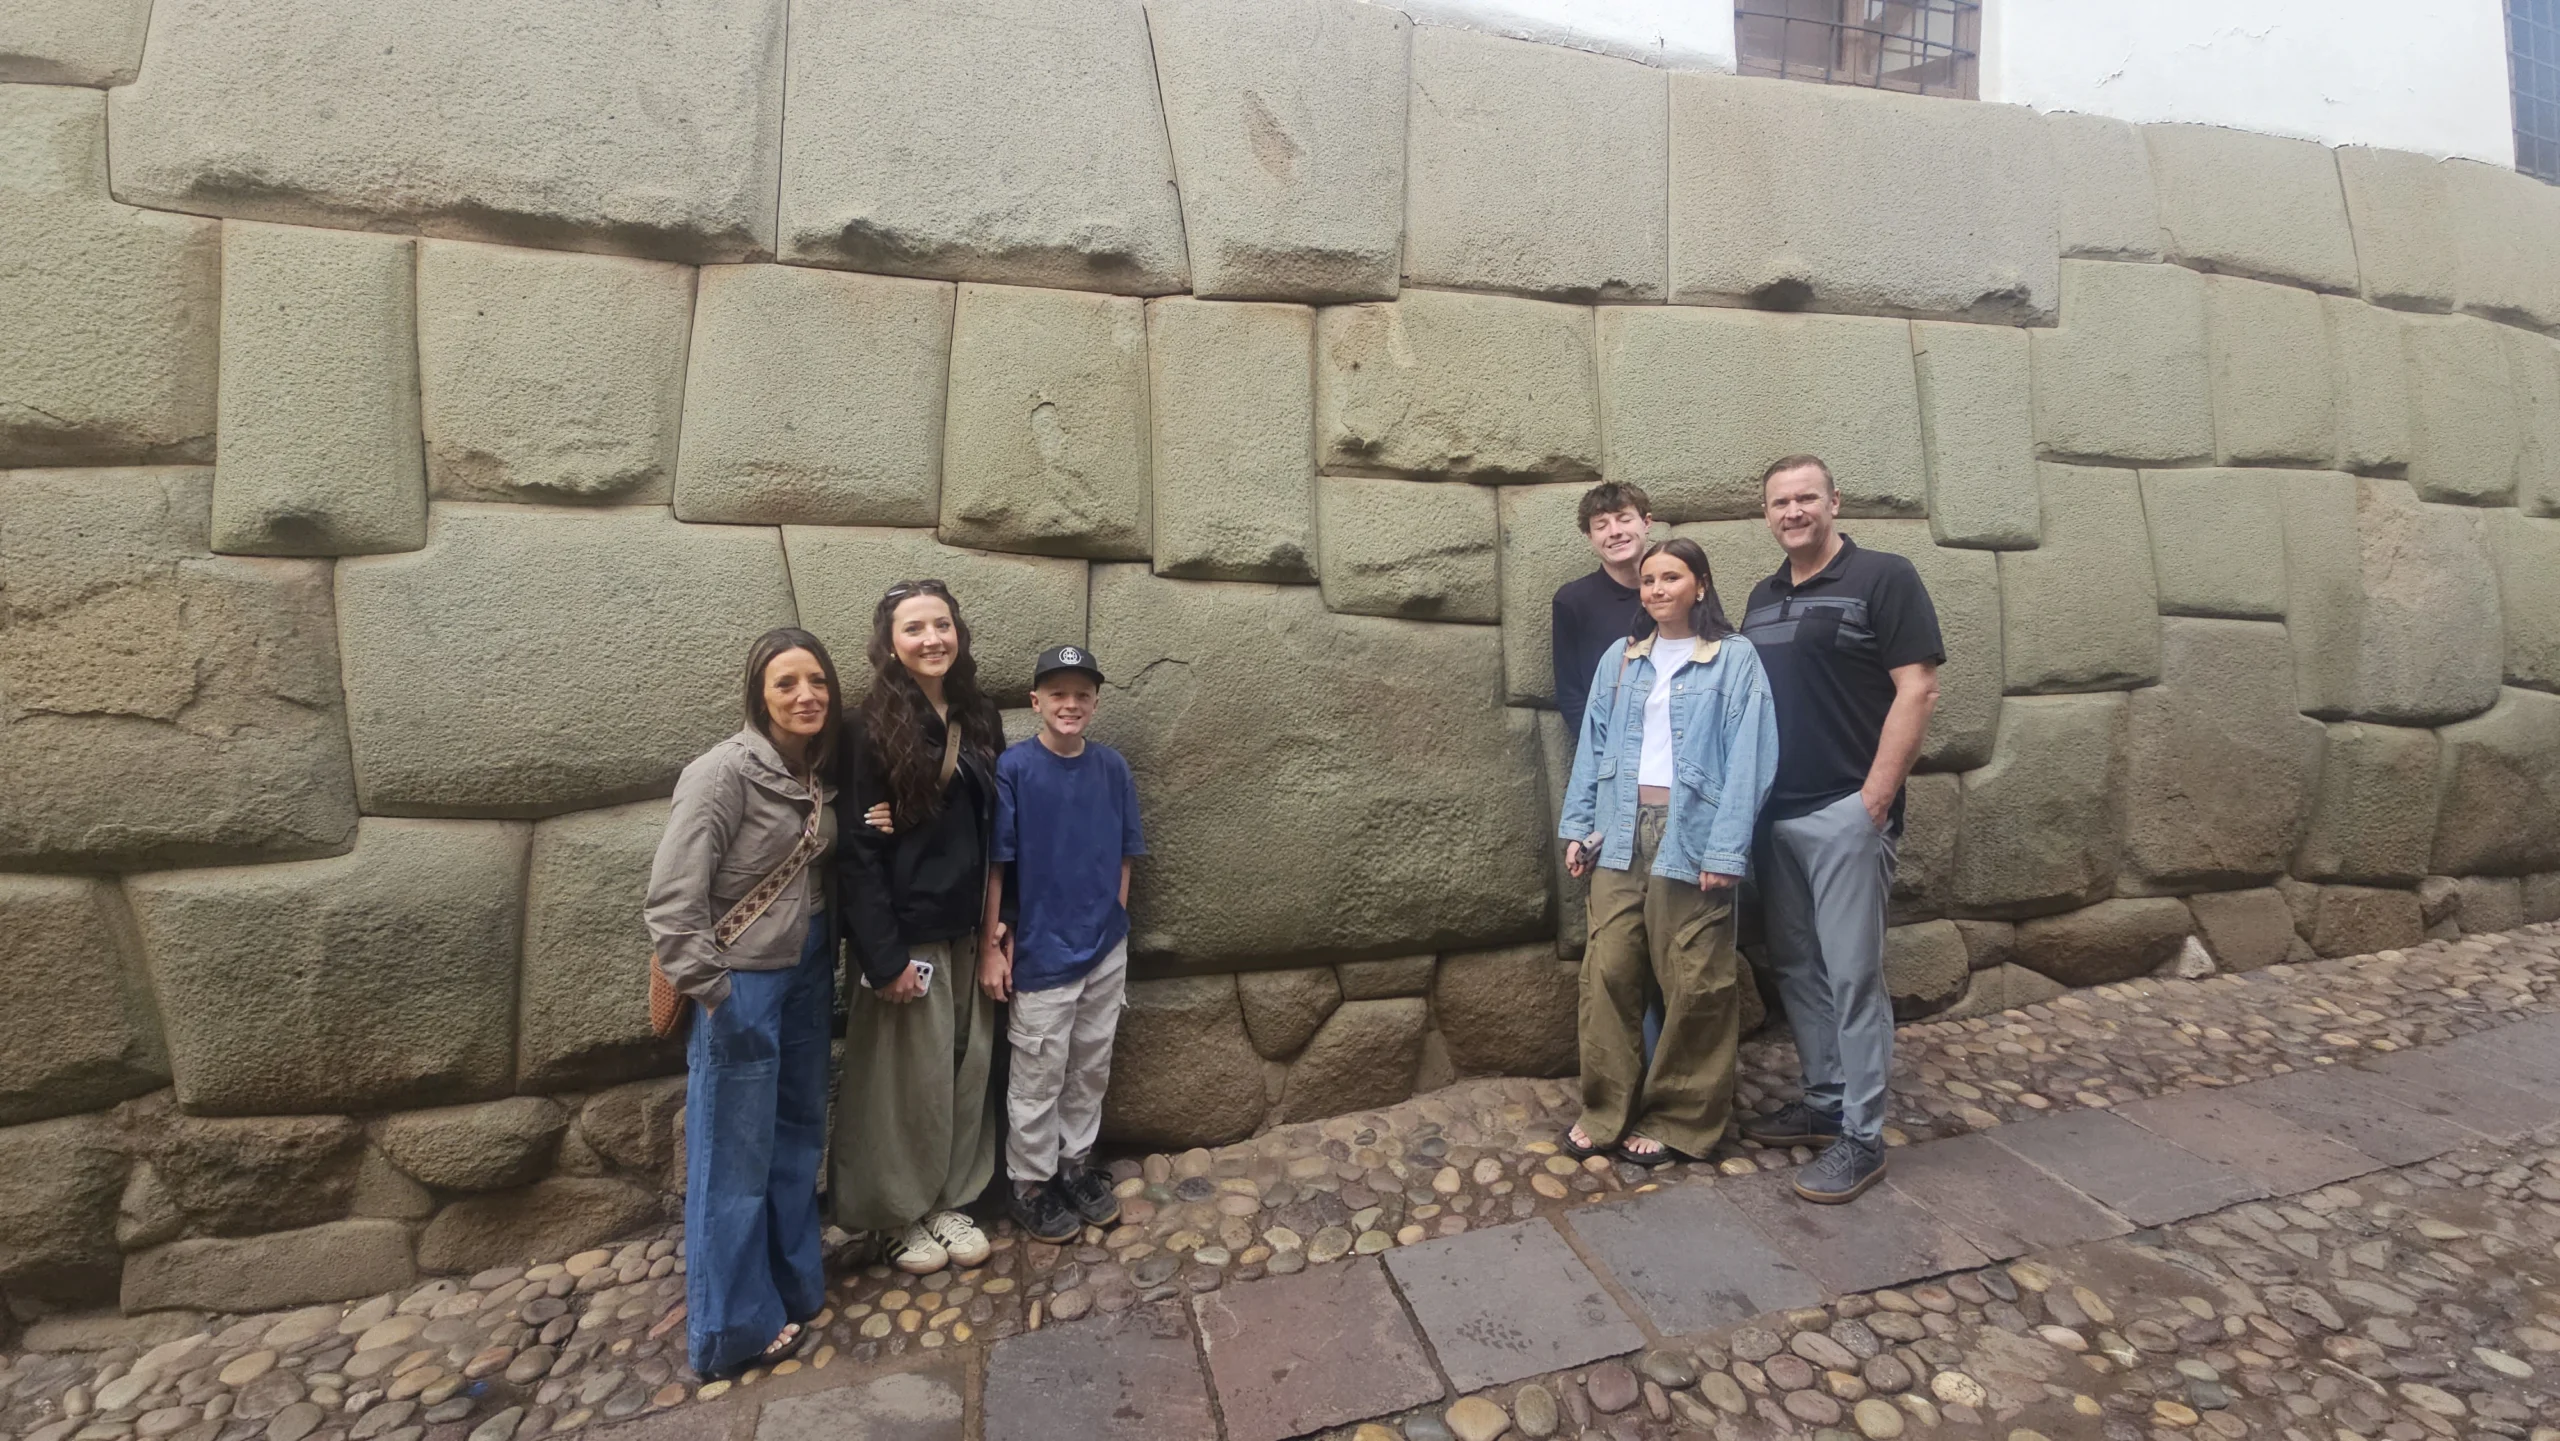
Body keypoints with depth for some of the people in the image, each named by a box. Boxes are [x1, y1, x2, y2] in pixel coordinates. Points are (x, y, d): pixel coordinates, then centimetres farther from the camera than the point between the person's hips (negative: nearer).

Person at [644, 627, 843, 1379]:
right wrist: (712, 994, -18)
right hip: (743, 982, -7)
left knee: (798, 1130, 19)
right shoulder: (724, 772, -19)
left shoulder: (816, 771, 2)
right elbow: (671, 900, -20)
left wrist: (828, 962, 3)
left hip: (806, 971, 7)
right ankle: (733, 1328, 27)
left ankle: (795, 1284, 39)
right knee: (736, 1154, 7)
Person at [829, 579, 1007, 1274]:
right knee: (911, 1075, 8)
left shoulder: (979, 719, 5)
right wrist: (883, 957, -15)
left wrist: (999, 916, 4)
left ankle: (949, 1201, 34)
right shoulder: (872, 730, -12)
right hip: (908, 934, -5)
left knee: (967, 1066, 14)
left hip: (969, 930, 5)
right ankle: (902, 1214, 31)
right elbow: (858, 852, -13)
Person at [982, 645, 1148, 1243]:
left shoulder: (1112, 768, -1)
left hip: (1106, 953, 4)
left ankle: (1078, 1162, 39)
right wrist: (991, 946, -11)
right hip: (1040, 954, -4)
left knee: (1091, 1067, 19)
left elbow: (1122, 858, 6)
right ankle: (1031, 1183, 31)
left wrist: (1113, 925, 5)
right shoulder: (1013, 769, -13)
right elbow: (993, 865, -11)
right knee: (1039, 1078, 11)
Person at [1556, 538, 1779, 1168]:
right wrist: (1577, 826, 6)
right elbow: (1592, 746, 12)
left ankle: (1679, 1121, 21)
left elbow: (1747, 758, -6)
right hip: (1620, 835, 4)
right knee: (1607, 972, 4)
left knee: (1694, 985, 4)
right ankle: (1607, 1111, 19)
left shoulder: (1735, 659, 1)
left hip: (1691, 838, -3)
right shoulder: (1618, 659, 13)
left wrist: (1726, 850, -13)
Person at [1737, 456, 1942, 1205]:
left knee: (1853, 974, -1)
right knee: (1797, 968, 13)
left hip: (1845, 812, -6)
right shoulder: (1762, 598, 14)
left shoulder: (1883, 577, -4)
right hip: (1773, 813, 7)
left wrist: (1874, 799, -15)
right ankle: (1825, 1101, 28)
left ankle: (1862, 1135, 12)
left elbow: (1917, 691, -10)